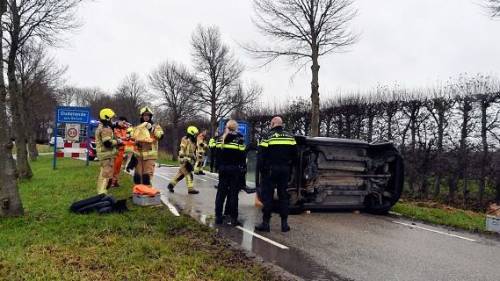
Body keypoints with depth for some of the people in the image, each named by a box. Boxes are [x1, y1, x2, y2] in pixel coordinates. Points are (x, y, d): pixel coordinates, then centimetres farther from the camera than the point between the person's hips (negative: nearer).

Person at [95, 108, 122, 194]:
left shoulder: (101, 127, 17)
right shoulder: (106, 129, -18)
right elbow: (108, 142, -26)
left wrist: (115, 140, 11)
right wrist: (117, 141, -11)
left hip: (104, 154, 11)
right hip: (107, 154, -11)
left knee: (103, 174, 19)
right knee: (107, 175, -10)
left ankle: (101, 192, 29)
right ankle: (102, 193, -10)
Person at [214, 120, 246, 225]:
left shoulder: (221, 139, 4)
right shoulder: (239, 139, -7)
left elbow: (217, 154, 6)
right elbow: (242, 155, -8)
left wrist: (218, 167, 12)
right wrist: (243, 167, 0)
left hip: (223, 168, 4)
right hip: (235, 169, -3)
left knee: (221, 192, 10)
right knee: (233, 193, 1)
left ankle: (218, 216, 13)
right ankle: (233, 218, 3)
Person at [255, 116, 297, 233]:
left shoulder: (268, 137, -8)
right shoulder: (290, 137, 6)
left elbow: (261, 155, -11)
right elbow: (294, 156, 8)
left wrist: (262, 170, -2)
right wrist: (289, 167, 16)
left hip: (270, 170, -4)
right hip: (285, 170, 4)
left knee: (267, 196, 2)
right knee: (283, 196, 11)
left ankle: (265, 223, 4)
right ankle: (284, 223, 13)